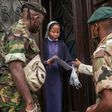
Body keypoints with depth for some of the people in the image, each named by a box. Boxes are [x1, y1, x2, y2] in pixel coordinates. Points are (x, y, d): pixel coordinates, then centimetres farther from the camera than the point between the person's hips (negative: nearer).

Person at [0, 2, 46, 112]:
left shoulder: (21, 32, 17)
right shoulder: (18, 32, -16)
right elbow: (15, 68, -27)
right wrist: (30, 102, -29)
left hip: (20, 92, 10)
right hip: (14, 95, -10)